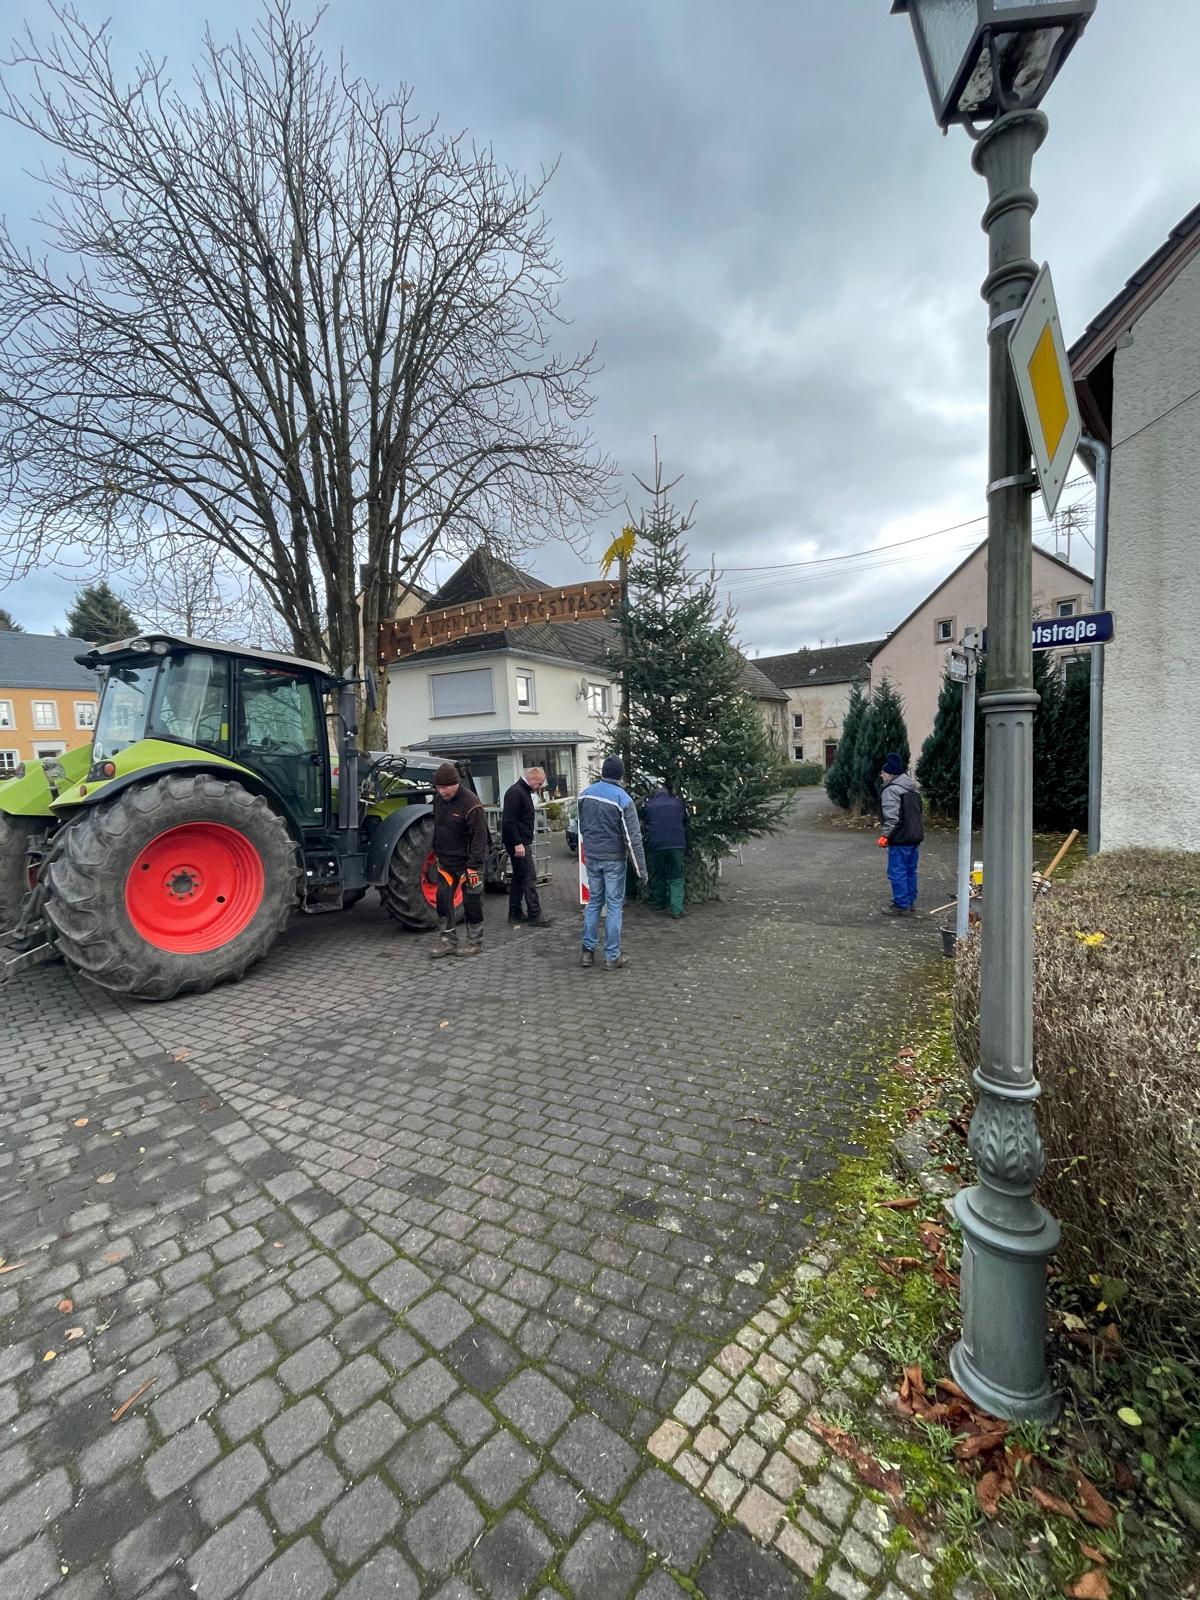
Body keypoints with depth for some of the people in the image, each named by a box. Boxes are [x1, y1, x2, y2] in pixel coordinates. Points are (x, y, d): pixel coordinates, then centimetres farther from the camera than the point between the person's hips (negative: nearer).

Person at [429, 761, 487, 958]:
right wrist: (436, 851, 21)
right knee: (442, 900, 7)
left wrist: (474, 866, -23)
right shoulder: (438, 798, 3)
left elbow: (479, 837, -21)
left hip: (466, 863, -7)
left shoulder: (471, 803, -21)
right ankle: (448, 941, 18)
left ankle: (475, 943, 18)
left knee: (472, 903, 4)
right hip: (445, 862, 7)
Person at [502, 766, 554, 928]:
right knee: (529, 877, -8)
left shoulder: (524, 792, 17)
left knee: (518, 877, 13)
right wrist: (517, 843, -24)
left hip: (521, 842, 11)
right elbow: (509, 820, -23)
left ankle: (515, 913, 21)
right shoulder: (515, 792, -16)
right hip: (519, 843, -11)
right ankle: (535, 915, -4)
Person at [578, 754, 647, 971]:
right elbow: (633, 838, -16)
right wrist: (641, 870, -12)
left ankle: (588, 951, 19)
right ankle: (612, 957, 8)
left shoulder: (585, 794, 2)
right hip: (613, 859, -5)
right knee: (614, 906, 3)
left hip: (591, 857, 5)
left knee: (593, 902, 15)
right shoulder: (622, 799, -15)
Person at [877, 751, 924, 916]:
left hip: (900, 840, -9)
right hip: (916, 837, 9)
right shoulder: (913, 788, 15)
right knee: (911, 871, 17)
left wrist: (885, 835, -17)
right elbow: (920, 813, 21)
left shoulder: (891, 790, -15)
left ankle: (901, 905, 2)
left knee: (897, 873, -2)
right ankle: (910, 901, 25)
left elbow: (892, 817, -22)